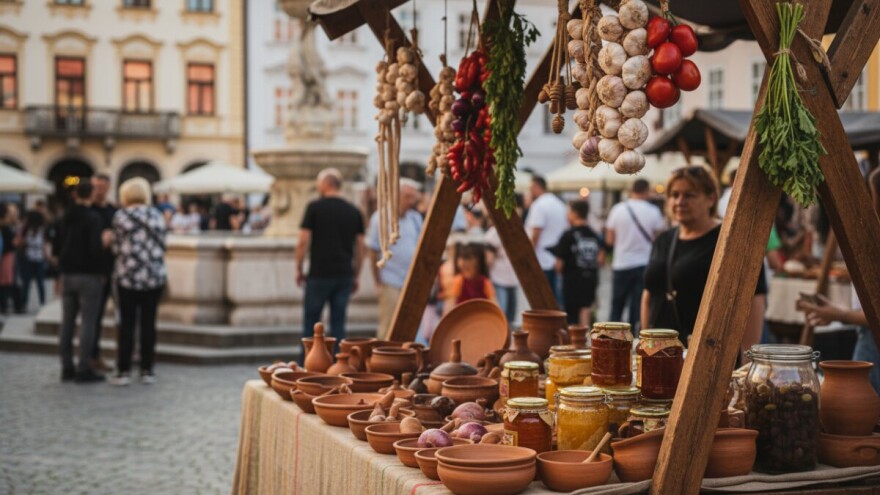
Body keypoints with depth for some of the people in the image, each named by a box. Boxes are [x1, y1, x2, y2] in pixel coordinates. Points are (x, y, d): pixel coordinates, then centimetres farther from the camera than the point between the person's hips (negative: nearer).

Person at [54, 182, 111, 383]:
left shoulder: (65, 218, 7)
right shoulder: (93, 218, -13)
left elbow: (56, 249, 9)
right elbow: (95, 248, -22)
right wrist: (105, 241, -3)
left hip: (67, 275, 6)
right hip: (89, 275, -6)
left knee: (67, 321, 10)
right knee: (88, 322, -2)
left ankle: (67, 368, 13)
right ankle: (84, 369, -3)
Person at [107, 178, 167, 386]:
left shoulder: (121, 216, -5)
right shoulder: (156, 215, 2)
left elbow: (116, 247, -3)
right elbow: (162, 245, 5)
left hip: (127, 276, -2)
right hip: (154, 276, 2)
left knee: (127, 323, 3)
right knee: (148, 322, 6)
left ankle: (124, 371, 5)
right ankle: (147, 371, 9)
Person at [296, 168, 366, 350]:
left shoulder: (315, 207, -4)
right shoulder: (354, 211, 7)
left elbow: (303, 241, -8)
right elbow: (360, 248, 8)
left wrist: (299, 269, 4)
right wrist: (356, 276, 15)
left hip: (319, 274, -3)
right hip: (344, 275, 3)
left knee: (311, 323, 5)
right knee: (338, 324, 6)